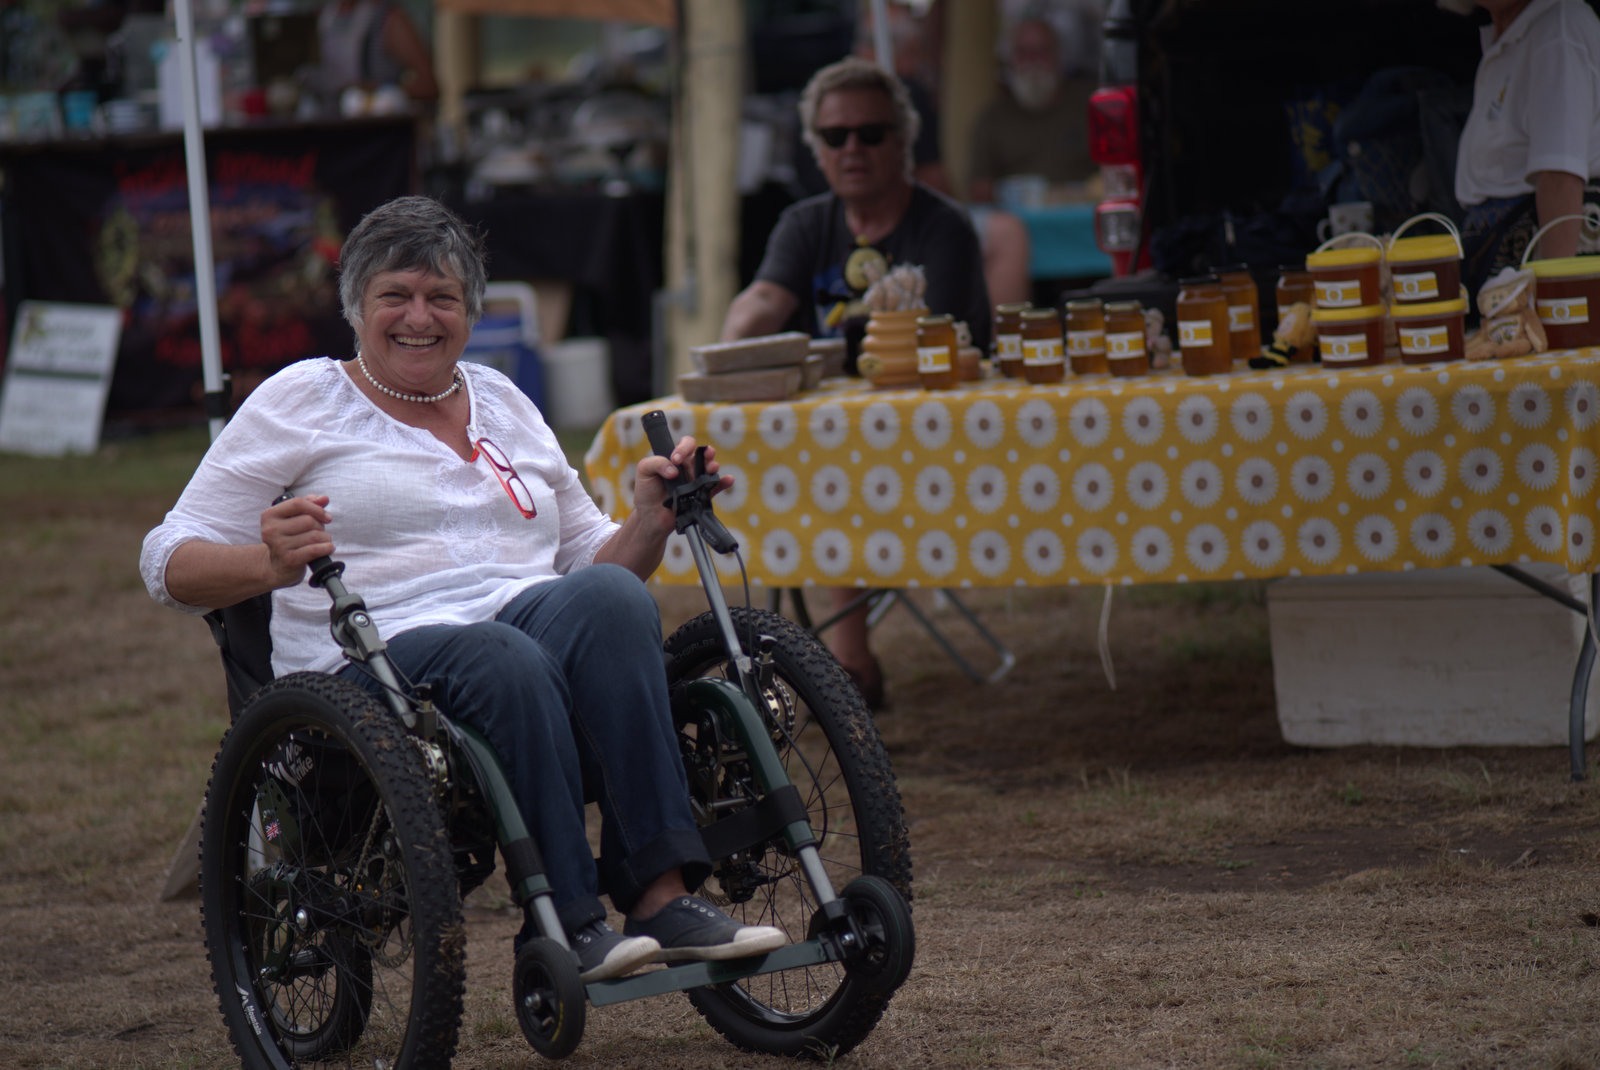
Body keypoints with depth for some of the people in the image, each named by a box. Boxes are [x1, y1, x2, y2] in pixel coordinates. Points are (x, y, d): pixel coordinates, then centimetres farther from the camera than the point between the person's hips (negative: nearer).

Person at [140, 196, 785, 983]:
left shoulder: (502, 402, 26)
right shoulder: (301, 401, 11)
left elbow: (595, 558, 28)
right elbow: (170, 562, 4)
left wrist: (651, 518, 6)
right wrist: (271, 564, -18)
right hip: (372, 665, -4)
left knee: (606, 596, -31)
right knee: (502, 659, -38)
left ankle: (663, 895, -36)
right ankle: (566, 927, -36)